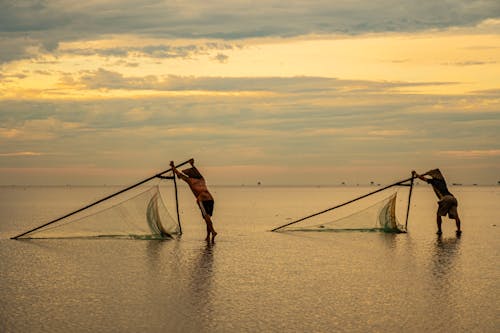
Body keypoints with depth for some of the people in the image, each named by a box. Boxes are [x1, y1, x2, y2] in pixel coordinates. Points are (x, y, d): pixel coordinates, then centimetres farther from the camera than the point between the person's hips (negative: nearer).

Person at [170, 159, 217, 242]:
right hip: (210, 199, 6)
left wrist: (173, 167, 42)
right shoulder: (202, 180, 30)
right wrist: (192, 165, 68)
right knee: (207, 217, 11)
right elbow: (197, 173, 52)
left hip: (202, 200, -6)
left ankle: (213, 231, -35)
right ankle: (208, 236, 8)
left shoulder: (190, 180, 15)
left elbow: (179, 174, 27)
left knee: (206, 216, -17)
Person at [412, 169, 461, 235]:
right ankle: (458, 229, -17)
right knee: (455, 215, -4)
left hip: (445, 199, -5)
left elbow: (422, 178, 30)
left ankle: (439, 230, 5)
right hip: (453, 199, 5)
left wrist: (415, 174, 49)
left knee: (438, 215, 11)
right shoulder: (442, 181, 32)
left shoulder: (433, 181, 17)